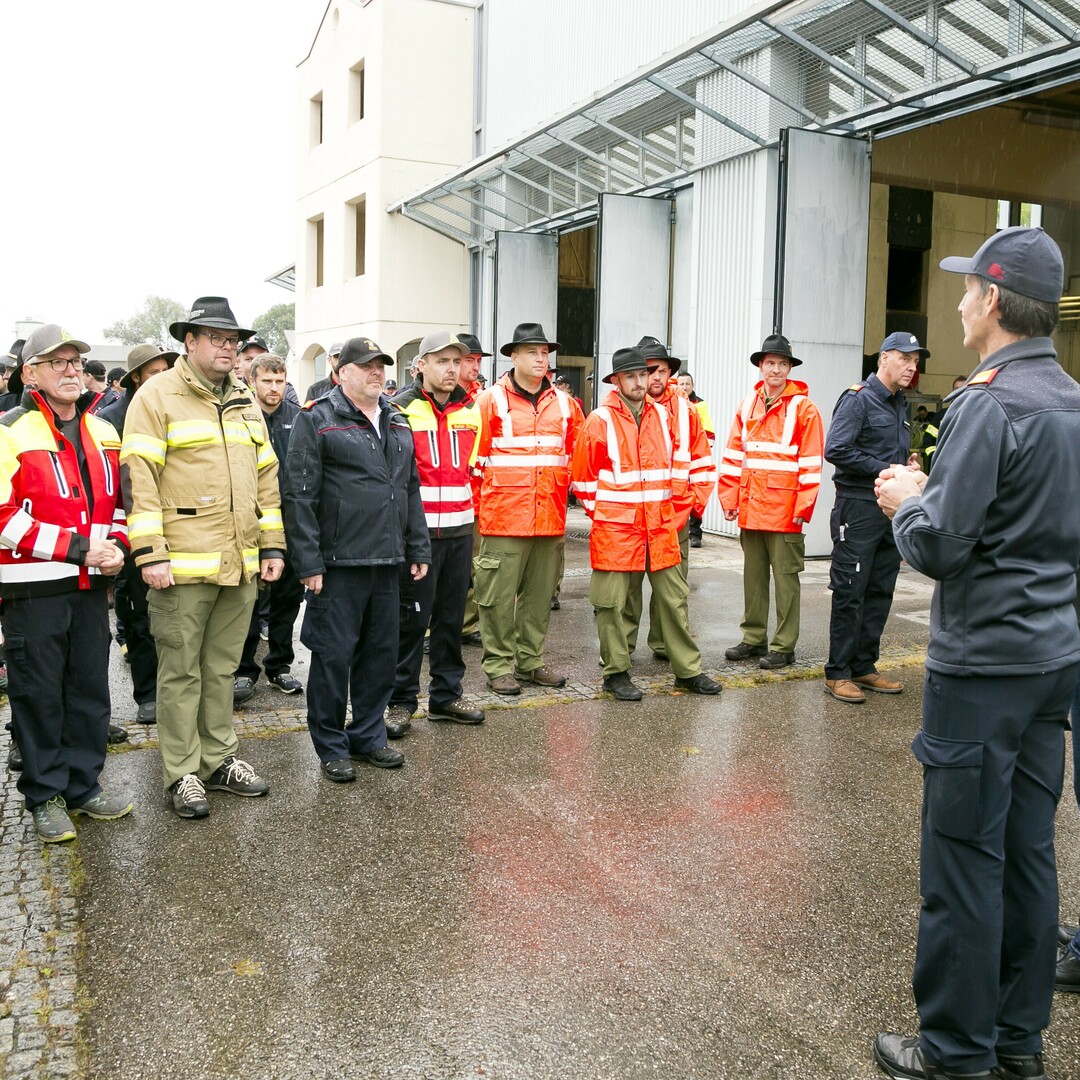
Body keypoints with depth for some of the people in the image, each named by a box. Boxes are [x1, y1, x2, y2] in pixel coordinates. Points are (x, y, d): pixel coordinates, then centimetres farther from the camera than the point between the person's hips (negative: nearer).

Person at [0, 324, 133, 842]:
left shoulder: (103, 434, 12)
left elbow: (118, 501, 19)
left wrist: (116, 545, -1)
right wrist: (78, 549, -18)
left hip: (91, 585, 6)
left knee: (91, 687, 12)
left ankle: (84, 785, 27)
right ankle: (44, 796, 19)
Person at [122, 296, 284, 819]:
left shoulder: (244, 401, 16)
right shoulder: (157, 396, -4)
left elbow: (265, 478, 18)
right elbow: (140, 478, -11)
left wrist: (272, 546, 12)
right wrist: (149, 554, -17)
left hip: (240, 564, 6)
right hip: (182, 564, -6)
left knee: (222, 667, 15)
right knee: (181, 670, 4)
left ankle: (219, 760, 27)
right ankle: (183, 774, 15)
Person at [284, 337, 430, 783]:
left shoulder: (396, 422, 16)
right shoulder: (317, 420, -5)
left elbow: (411, 491, 20)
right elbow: (300, 496, -10)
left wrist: (418, 549, 14)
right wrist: (309, 562, -15)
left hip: (386, 562, 7)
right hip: (339, 563, -6)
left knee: (381, 652, 13)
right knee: (334, 655, 2)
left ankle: (368, 736, 28)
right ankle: (332, 747, 16)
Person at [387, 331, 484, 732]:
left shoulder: (470, 409, 11)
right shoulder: (402, 409, -7)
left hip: (460, 530, 6)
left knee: (452, 615, 12)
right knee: (412, 618, -1)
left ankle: (446, 695, 24)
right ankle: (402, 700, 11)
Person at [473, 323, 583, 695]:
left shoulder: (564, 404, 11)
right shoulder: (491, 401, -2)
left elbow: (575, 459, 17)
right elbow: (474, 458, -1)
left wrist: (562, 501, 11)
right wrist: (483, 505, -3)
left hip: (550, 519, 5)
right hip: (504, 518, -4)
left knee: (540, 593, 12)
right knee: (499, 594, -1)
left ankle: (530, 660, 24)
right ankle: (499, 665, 11)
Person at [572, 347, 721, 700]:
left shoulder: (662, 416, 8)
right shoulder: (600, 420, -6)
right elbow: (583, 476, 2)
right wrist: (600, 512, 4)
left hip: (660, 526, 5)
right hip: (615, 529, -4)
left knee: (674, 597, 9)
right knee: (614, 602, 2)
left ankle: (688, 670, 19)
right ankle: (616, 673, 15)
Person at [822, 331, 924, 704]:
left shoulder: (899, 404, 17)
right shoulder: (858, 399, -9)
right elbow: (836, 450, -20)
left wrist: (907, 463, 4)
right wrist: (887, 470, -17)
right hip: (859, 508, -8)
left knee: (879, 592, 11)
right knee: (850, 593, -4)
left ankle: (864, 666, 20)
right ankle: (837, 673, 3)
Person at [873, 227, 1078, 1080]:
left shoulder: (988, 404, -16)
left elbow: (939, 545, -21)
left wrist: (907, 501, 0)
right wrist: (933, 491, 15)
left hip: (983, 665, -9)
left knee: (964, 859, 2)